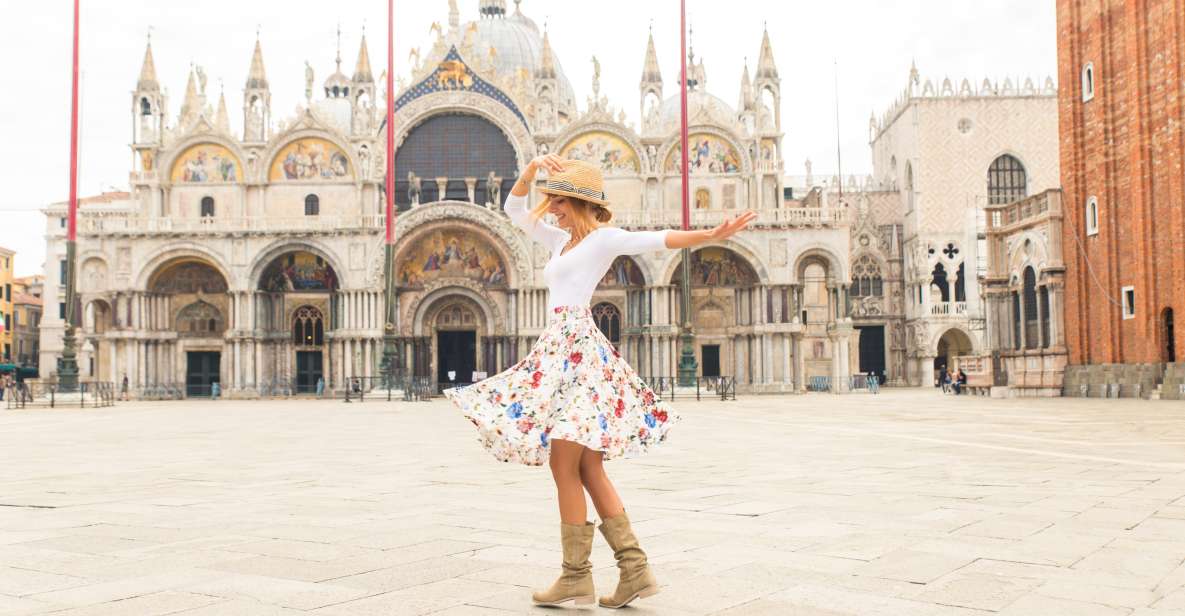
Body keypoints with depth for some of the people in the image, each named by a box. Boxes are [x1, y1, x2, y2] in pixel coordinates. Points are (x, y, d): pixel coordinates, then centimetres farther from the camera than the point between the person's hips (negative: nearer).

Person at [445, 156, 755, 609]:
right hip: (559, 348, 9)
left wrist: (711, 235, -29)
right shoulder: (560, 241, 22)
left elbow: (657, 239, -15)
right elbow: (513, 210, 28)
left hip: (578, 347, -9)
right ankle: (634, 567, 6)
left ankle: (576, 578, -2)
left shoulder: (603, 238, -2)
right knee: (588, 469, 6)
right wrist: (532, 169, 13)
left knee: (564, 466, -8)